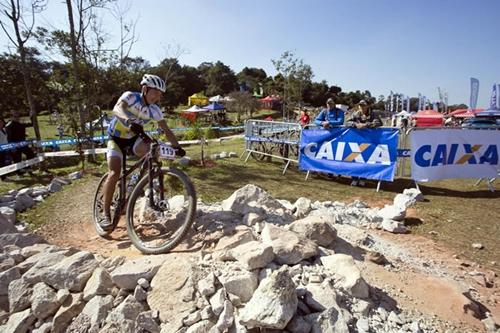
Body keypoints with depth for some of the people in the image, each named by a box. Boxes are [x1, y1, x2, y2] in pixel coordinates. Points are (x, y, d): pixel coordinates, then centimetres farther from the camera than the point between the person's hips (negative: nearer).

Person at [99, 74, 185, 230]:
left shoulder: (154, 110, -10)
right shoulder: (130, 96, -20)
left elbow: (166, 130, -8)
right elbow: (117, 109, -40)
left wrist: (177, 147, -21)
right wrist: (129, 121, -60)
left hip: (133, 138, 4)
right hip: (116, 138, -3)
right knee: (114, 174, -18)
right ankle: (106, 215, -8)